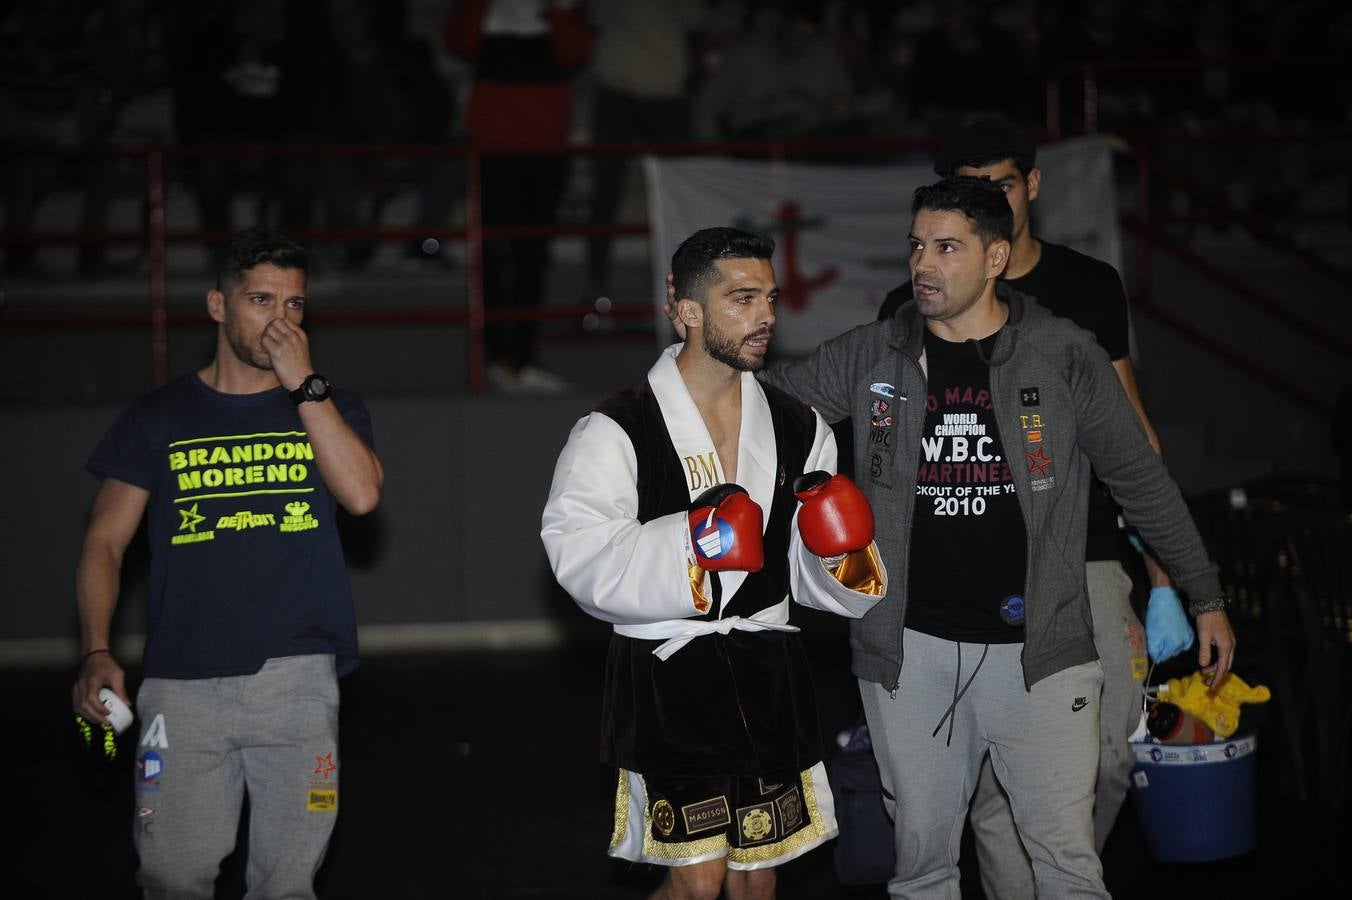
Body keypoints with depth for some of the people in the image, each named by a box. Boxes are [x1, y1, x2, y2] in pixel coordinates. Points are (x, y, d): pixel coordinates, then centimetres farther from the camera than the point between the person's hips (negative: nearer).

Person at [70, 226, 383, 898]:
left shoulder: (330, 408, 12)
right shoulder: (157, 419, 10)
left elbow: (362, 494, -8)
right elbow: (104, 543, 8)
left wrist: (303, 383, -8)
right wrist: (96, 653, -6)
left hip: (297, 680, 0)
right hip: (181, 684, 0)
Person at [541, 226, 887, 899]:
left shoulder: (796, 429, 9)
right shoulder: (617, 431, -9)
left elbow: (820, 579, 13)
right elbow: (582, 558, -20)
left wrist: (844, 551, -9)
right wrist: (690, 542, -30)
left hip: (766, 675, 5)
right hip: (667, 673, -5)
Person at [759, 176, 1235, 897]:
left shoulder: (1065, 357, -1)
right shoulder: (872, 357, 4)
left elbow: (1142, 481, 6)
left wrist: (1205, 598, 8)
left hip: (1037, 648, -2)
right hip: (911, 648, 2)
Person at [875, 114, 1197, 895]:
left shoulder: (1089, 287, 9)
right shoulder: (915, 310, 5)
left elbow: (1133, 436, 11)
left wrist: (1164, 581, 6)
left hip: (1085, 559, 1)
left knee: (1107, 759, -10)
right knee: (999, 782, -3)